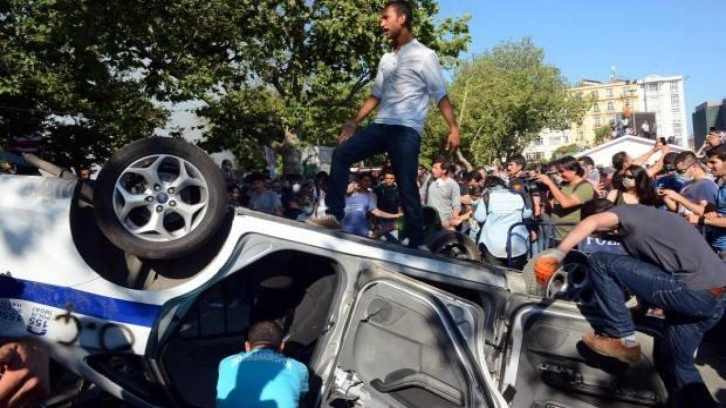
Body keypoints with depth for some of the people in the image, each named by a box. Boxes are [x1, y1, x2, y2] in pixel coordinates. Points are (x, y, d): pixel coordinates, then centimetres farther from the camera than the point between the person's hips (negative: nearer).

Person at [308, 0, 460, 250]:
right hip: (381, 126, 7)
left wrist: (453, 128, -15)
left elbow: (440, 96, -4)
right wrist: (353, 123, 20)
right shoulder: (386, 59, 21)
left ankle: (416, 243, 1)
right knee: (341, 154, -8)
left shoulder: (424, 56, 1)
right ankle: (335, 215, -7)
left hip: (407, 130, -7)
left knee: (407, 187, -8)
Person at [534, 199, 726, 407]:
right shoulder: (638, 218, 25)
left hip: (693, 291, -10)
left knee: (600, 263, -9)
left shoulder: (629, 211, -2)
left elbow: (592, 222, -25)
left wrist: (557, 254, -28)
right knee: (674, 361, 26)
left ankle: (623, 340, -2)